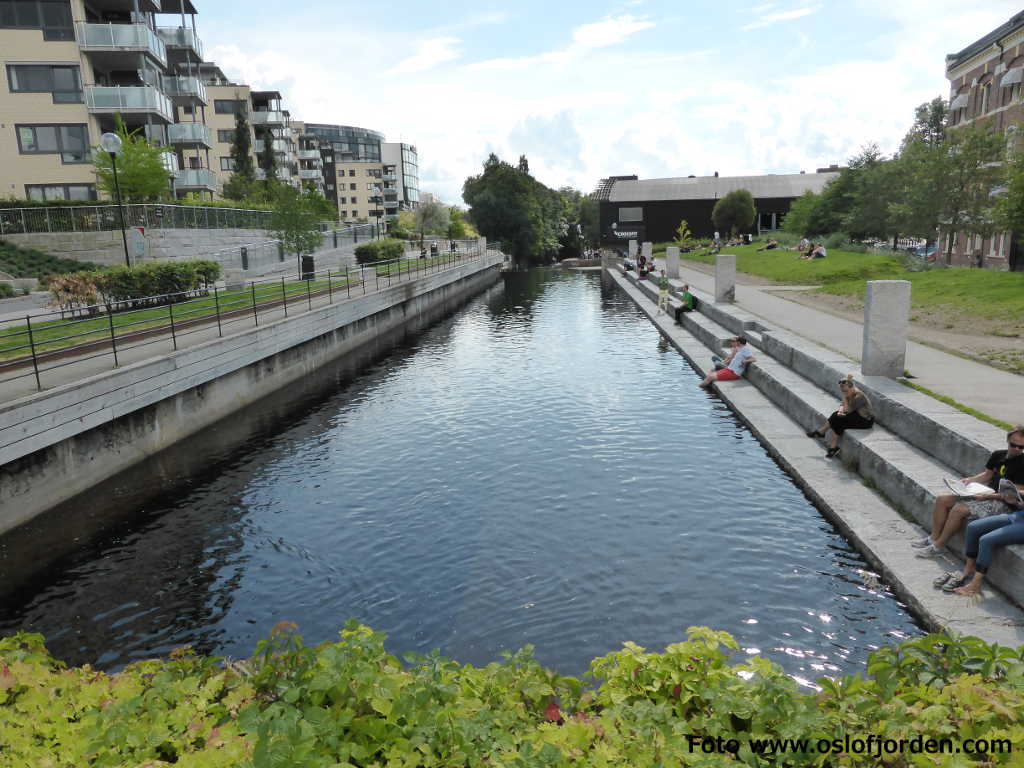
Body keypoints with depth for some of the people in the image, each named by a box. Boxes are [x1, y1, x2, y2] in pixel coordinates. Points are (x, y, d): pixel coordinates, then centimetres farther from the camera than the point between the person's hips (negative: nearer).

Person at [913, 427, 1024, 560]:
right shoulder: (998, 455, 8)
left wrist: (987, 496, -24)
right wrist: (970, 480, 1)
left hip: (1002, 503, -8)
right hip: (987, 493, 8)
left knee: (959, 509, -27)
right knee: (942, 499, -3)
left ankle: (939, 546, -14)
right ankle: (933, 537, 2)